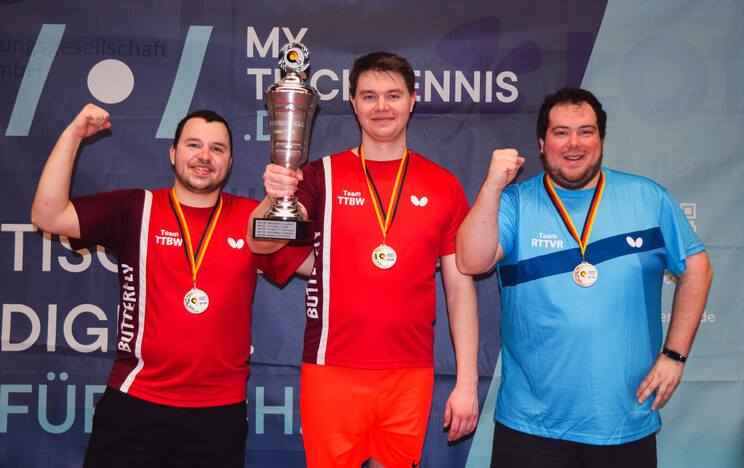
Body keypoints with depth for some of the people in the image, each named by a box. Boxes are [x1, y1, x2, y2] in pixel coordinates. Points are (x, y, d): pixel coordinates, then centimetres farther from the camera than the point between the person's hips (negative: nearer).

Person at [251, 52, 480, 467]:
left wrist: (467, 382, 2)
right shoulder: (321, 177, 1)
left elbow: (460, 288, 6)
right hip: (332, 369, -1)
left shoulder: (444, 186, 5)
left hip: (411, 373, 2)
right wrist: (276, 198, -34)